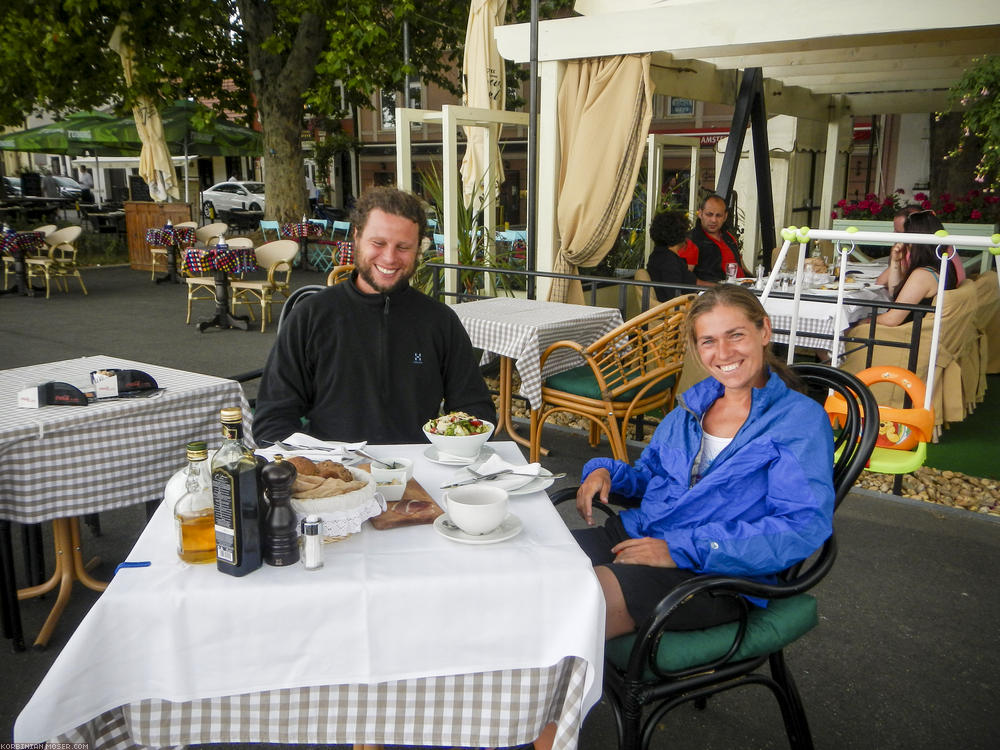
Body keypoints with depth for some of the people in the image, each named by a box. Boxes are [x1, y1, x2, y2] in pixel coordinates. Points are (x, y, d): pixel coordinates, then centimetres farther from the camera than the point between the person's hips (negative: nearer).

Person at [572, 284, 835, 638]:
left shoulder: (801, 419, -4)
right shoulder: (695, 401, 17)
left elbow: (803, 527, -16)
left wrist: (682, 549, -21)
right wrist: (605, 471, 3)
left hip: (713, 574, -6)